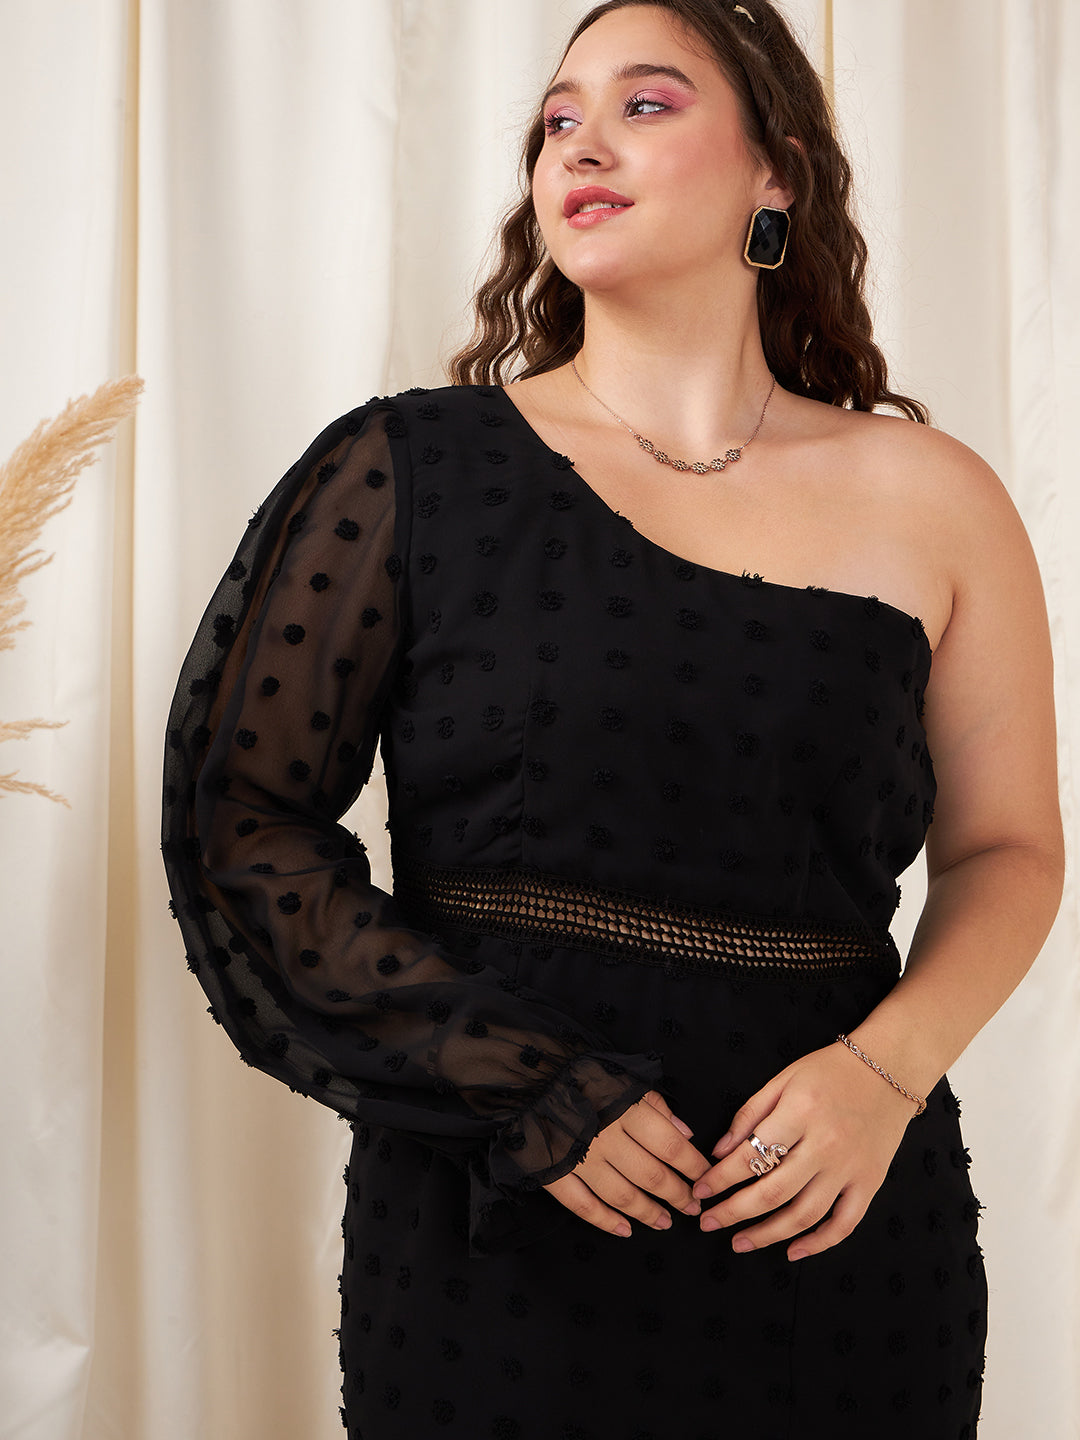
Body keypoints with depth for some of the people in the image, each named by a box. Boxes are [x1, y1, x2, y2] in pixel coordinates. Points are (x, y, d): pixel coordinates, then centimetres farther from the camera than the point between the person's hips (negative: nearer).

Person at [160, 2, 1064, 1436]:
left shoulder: (930, 499, 3)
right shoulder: (415, 469, -1)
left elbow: (1006, 847, 8)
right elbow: (241, 810, -3)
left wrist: (887, 1068, -10)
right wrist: (517, 1088, -12)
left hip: (830, 1225, 2)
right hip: (492, 1229, -1)